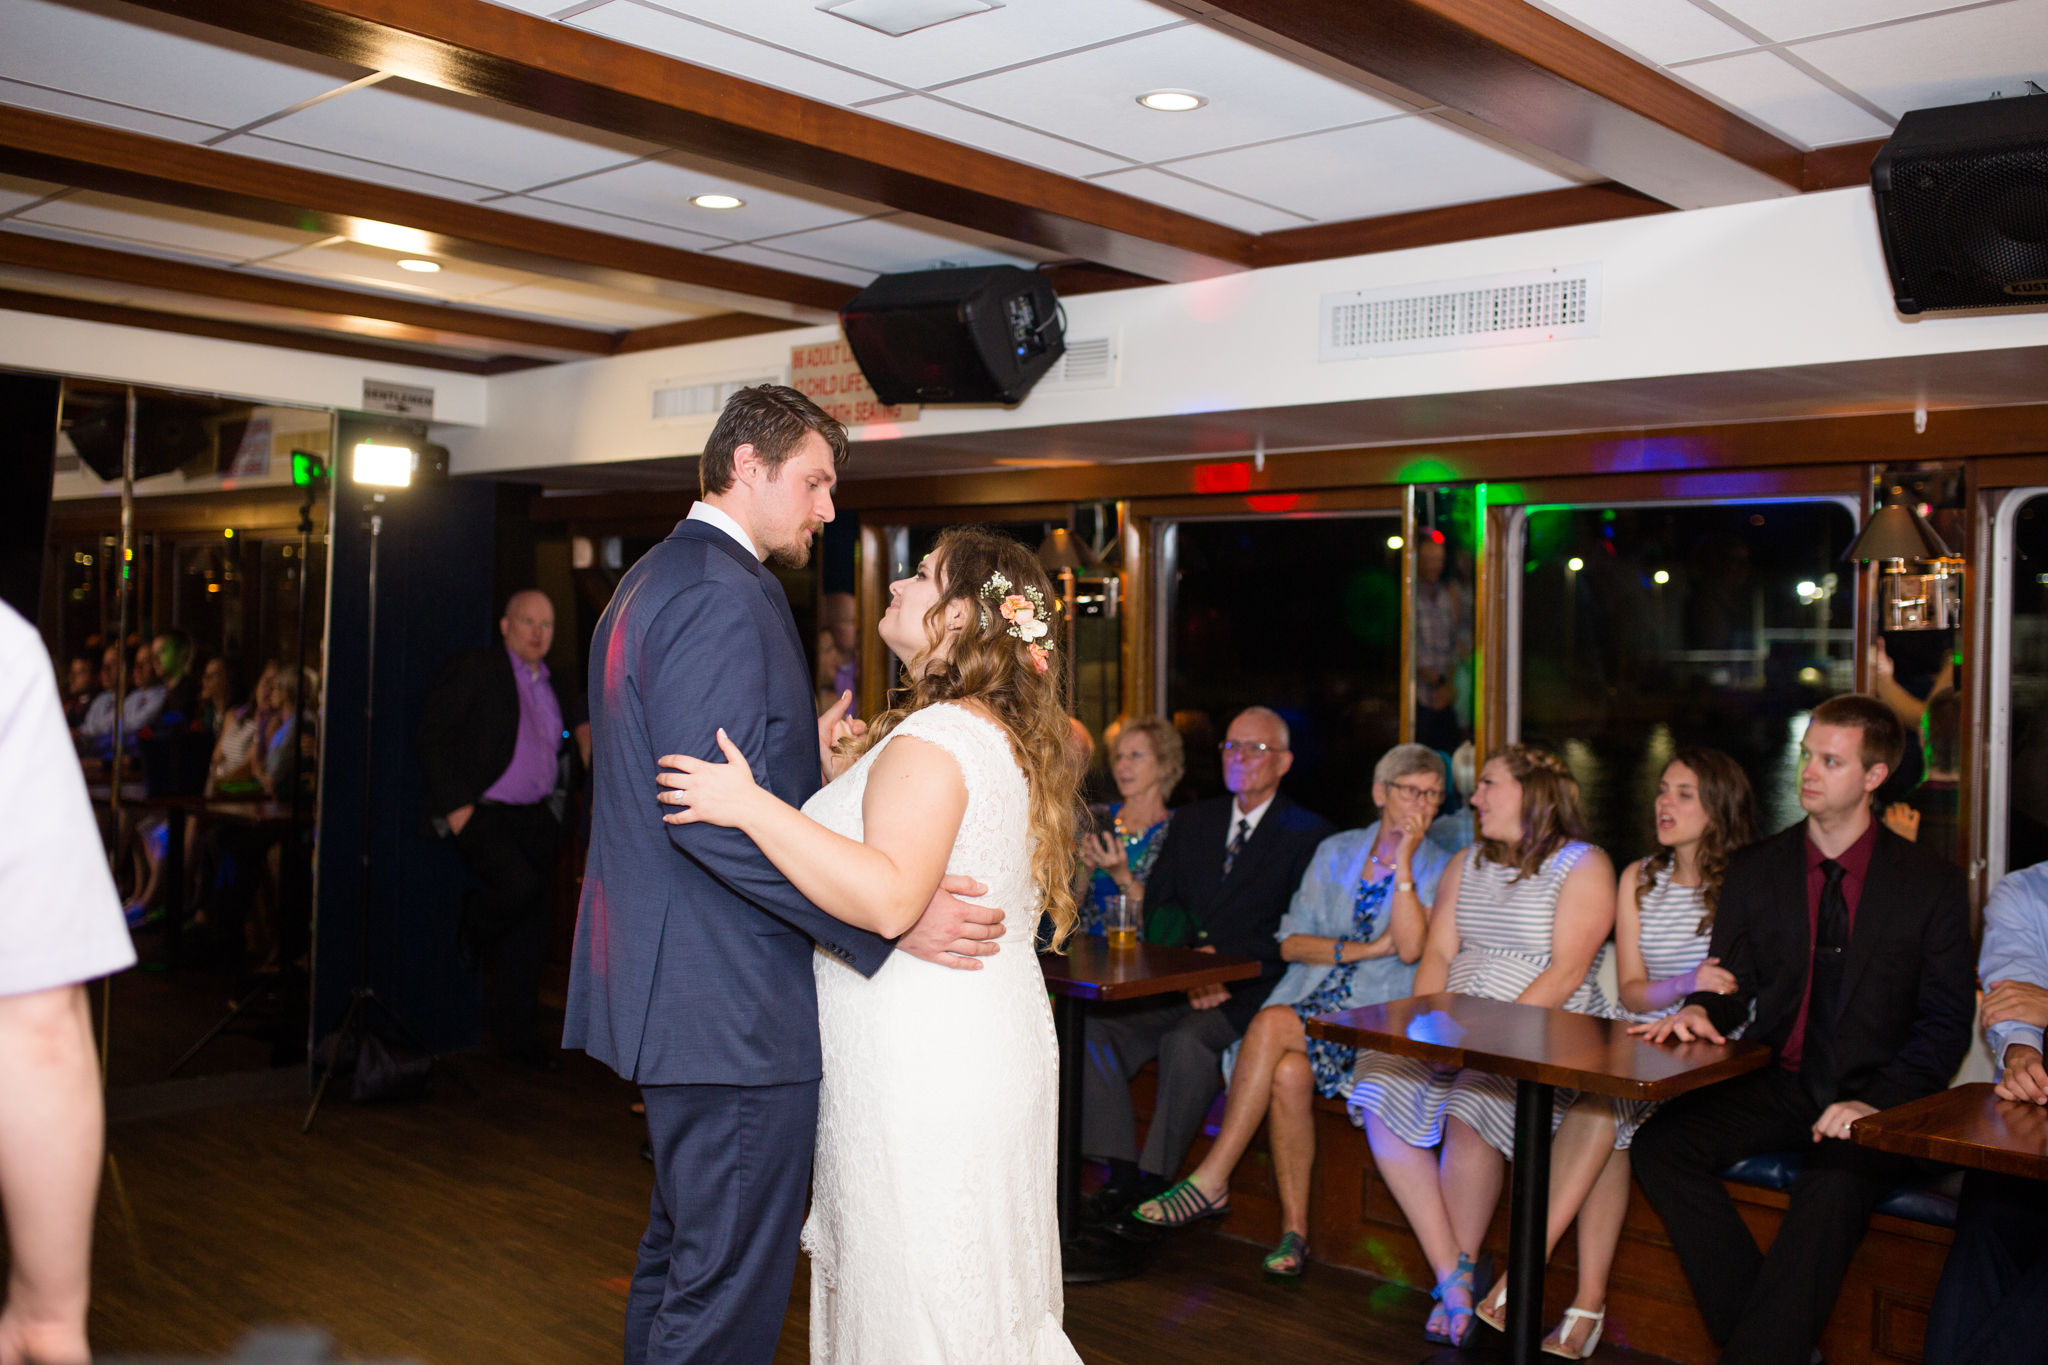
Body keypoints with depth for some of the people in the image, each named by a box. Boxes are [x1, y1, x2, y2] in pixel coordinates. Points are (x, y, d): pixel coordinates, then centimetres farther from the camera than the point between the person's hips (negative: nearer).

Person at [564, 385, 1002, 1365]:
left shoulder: (650, 583, 17)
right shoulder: (723, 595, -17)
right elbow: (716, 816, -25)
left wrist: (801, 754, 14)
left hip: (665, 982, 11)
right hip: (731, 1003, -11)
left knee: (680, 1250, 23)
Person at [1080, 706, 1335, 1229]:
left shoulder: (1309, 835, 3)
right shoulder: (1192, 821, 20)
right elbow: (1157, 907, 13)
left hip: (1248, 992, -5)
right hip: (1173, 988, 5)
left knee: (1186, 1041, -34)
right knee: (1094, 1027, -19)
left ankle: (1156, 1181, -20)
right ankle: (1121, 1175, -14)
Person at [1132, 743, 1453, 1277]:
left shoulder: (1440, 868, 5)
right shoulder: (1335, 851, 15)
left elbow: (1410, 947, -13)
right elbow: (1291, 943, 8)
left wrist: (1403, 858, -12)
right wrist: (1363, 949, -6)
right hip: (1308, 1002, 3)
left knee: (1273, 1024, -31)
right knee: (1289, 1072, -31)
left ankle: (1212, 1179, -24)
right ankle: (1294, 1228, -19)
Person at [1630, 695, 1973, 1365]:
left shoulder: (1932, 885, 1)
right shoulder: (1754, 870, 9)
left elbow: (1946, 1025, -1)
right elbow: (1730, 979, 12)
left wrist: (1876, 1101, -18)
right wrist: (1700, 1010, -14)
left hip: (1877, 1095, -3)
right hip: (1779, 1083, 4)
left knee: (1834, 1184, -35)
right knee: (1659, 1145, -22)